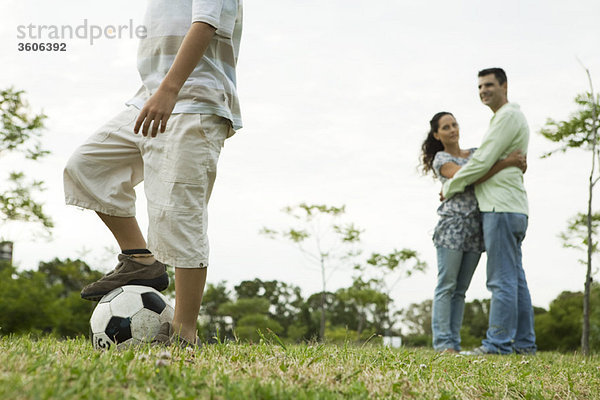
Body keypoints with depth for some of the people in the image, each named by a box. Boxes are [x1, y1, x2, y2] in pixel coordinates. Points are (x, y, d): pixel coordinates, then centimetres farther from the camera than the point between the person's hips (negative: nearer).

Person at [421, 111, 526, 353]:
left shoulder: (475, 153, 18)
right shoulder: (441, 159, 0)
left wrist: (518, 165, 0)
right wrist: (506, 162, -20)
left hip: (475, 228, 6)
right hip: (453, 224, -5)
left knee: (461, 289, 6)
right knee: (446, 286, -6)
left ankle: (454, 343, 8)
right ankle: (443, 342, -5)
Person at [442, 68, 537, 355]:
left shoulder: (508, 116, -9)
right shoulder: (511, 117, 24)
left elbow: (482, 162, -13)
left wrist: (450, 188, -2)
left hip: (501, 208, -11)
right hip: (511, 210, 11)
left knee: (502, 280, -11)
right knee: (515, 278, 10)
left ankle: (498, 343, -11)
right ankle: (524, 342, 13)